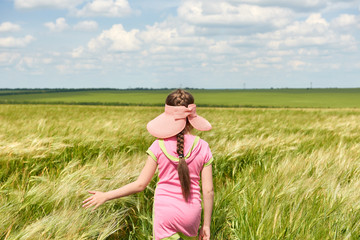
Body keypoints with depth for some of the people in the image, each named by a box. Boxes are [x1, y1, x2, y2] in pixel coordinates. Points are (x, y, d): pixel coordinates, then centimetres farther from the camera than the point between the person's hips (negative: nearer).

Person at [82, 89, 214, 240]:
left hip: (165, 212, -2)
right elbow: (208, 191, -3)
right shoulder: (203, 148, -4)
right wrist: (206, 224, 8)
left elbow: (140, 184, -8)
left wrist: (106, 196, 1)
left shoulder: (159, 146, -8)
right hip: (191, 214, 2)